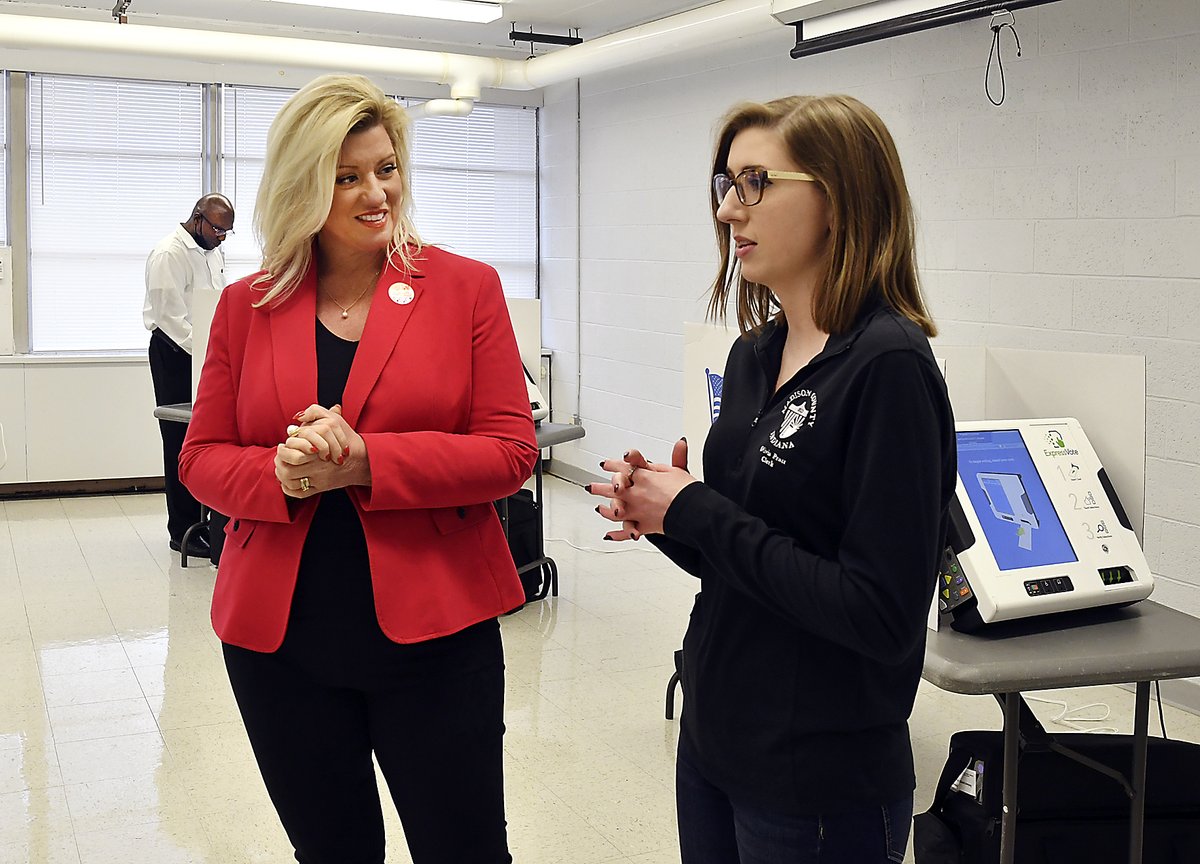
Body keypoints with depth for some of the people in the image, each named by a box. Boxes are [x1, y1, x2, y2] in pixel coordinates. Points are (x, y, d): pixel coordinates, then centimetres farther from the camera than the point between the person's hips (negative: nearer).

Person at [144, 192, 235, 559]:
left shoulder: (213, 251, 15)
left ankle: (204, 521, 16)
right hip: (175, 353, -8)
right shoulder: (169, 254, -13)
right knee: (182, 442, -5)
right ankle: (183, 531, 1)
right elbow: (171, 315, -18)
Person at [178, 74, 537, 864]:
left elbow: (511, 451, -7)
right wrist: (281, 475, -16)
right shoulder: (246, 305, 5)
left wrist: (364, 462, -19)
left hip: (433, 630, -2)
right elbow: (202, 457, 6)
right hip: (277, 641, 3)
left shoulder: (466, 288, -2)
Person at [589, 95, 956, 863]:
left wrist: (696, 513, -19)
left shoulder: (888, 366, -19)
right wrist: (662, 511, -7)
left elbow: (883, 615, -24)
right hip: (715, 741, 7)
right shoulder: (755, 354, 5)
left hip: (821, 786, -7)